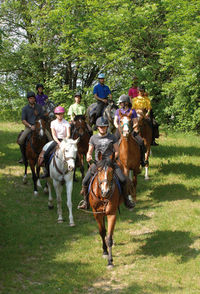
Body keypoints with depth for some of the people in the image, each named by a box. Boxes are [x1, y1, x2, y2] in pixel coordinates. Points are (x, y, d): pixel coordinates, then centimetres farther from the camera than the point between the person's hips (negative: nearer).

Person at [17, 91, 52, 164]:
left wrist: (37, 114, -11)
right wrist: (30, 126, -20)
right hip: (29, 126, -1)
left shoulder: (39, 107, 8)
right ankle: (24, 157, -4)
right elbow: (23, 120, -5)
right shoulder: (25, 108, 1)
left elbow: (43, 116, 10)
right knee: (20, 140, -22)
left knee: (50, 137, -20)